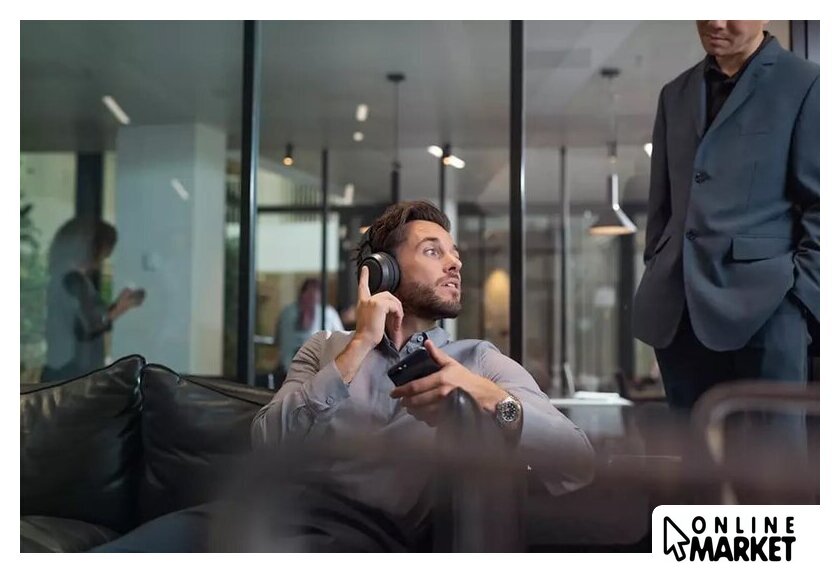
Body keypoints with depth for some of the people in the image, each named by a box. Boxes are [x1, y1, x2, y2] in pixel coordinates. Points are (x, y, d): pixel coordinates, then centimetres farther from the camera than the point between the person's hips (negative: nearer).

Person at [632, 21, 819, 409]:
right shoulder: (676, 93, 17)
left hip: (762, 306, -5)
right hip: (678, 311, 5)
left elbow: (821, 205, -3)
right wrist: (658, 280, 13)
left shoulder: (806, 84, 1)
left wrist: (802, 294, -9)